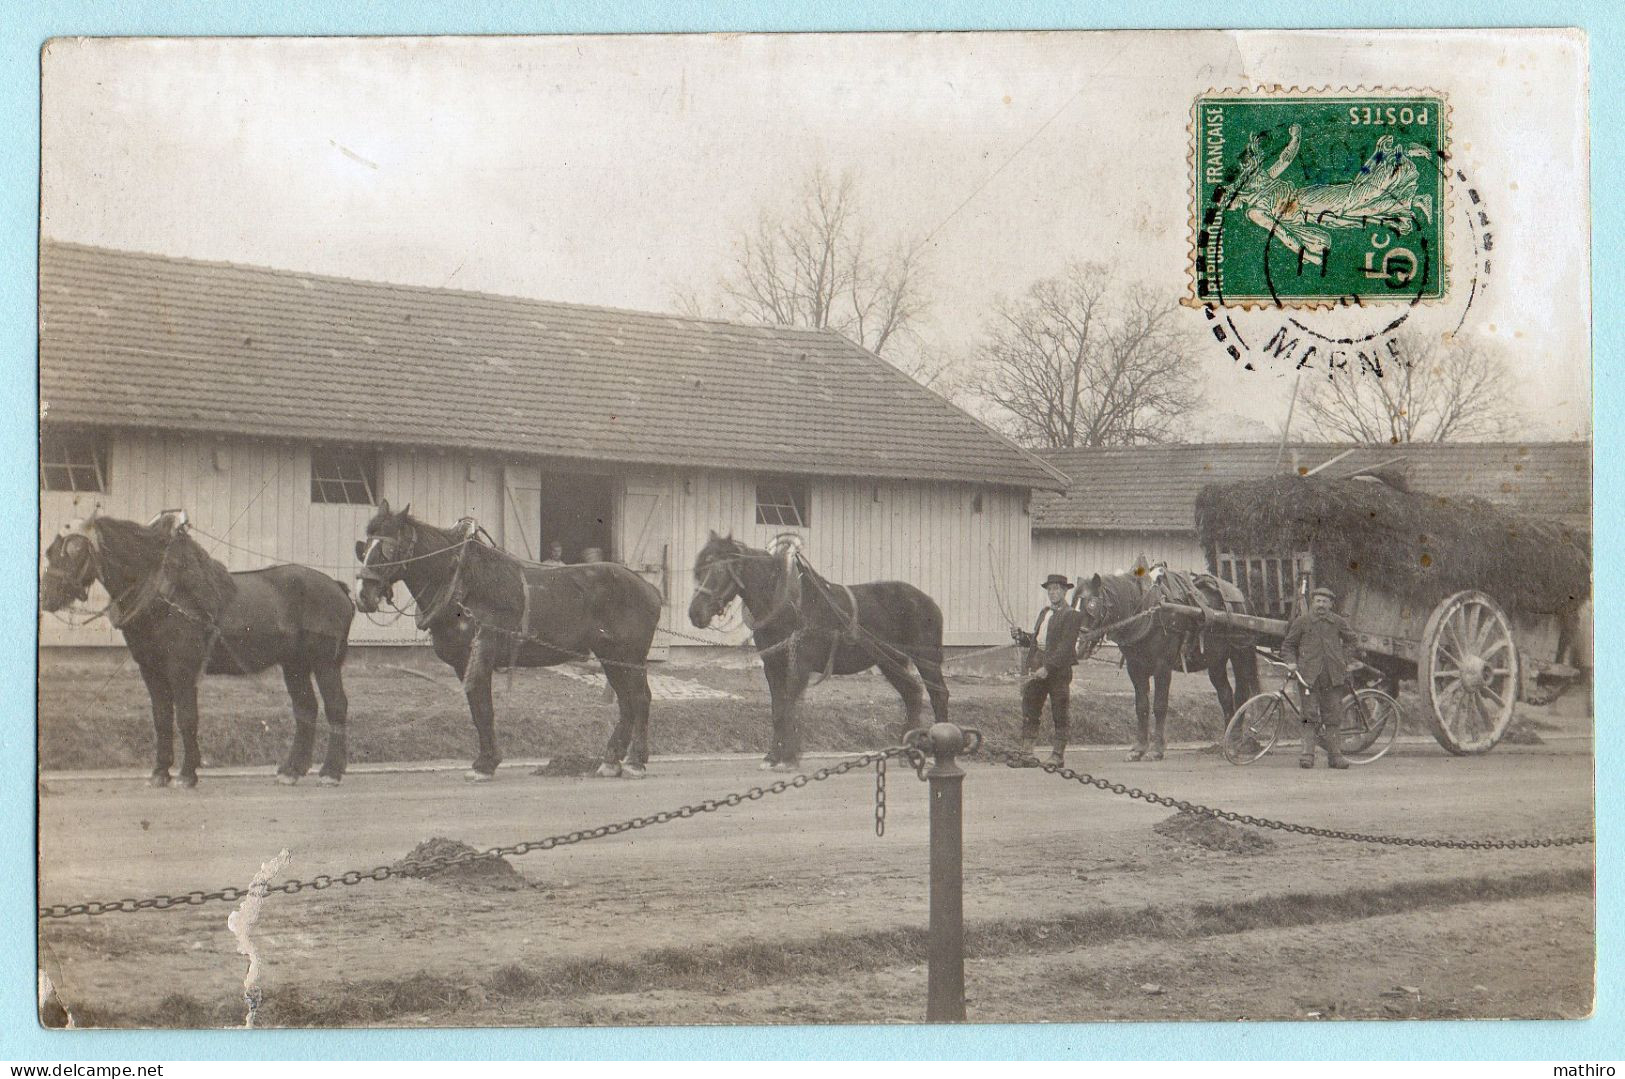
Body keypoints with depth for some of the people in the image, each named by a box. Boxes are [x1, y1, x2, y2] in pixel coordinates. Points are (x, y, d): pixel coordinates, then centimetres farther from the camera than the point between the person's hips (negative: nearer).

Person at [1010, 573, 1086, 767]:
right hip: (1036, 666, 7)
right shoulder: (1044, 612, 19)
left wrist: (1048, 668, -22)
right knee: (1029, 709, 4)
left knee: (1060, 714, 2)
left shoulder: (1072, 614, -7)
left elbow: (1066, 645, -16)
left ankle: (1058, 754, 7)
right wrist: (1020, 635, 2)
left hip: (1059, 668, -7)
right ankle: (1026, 752, 5)